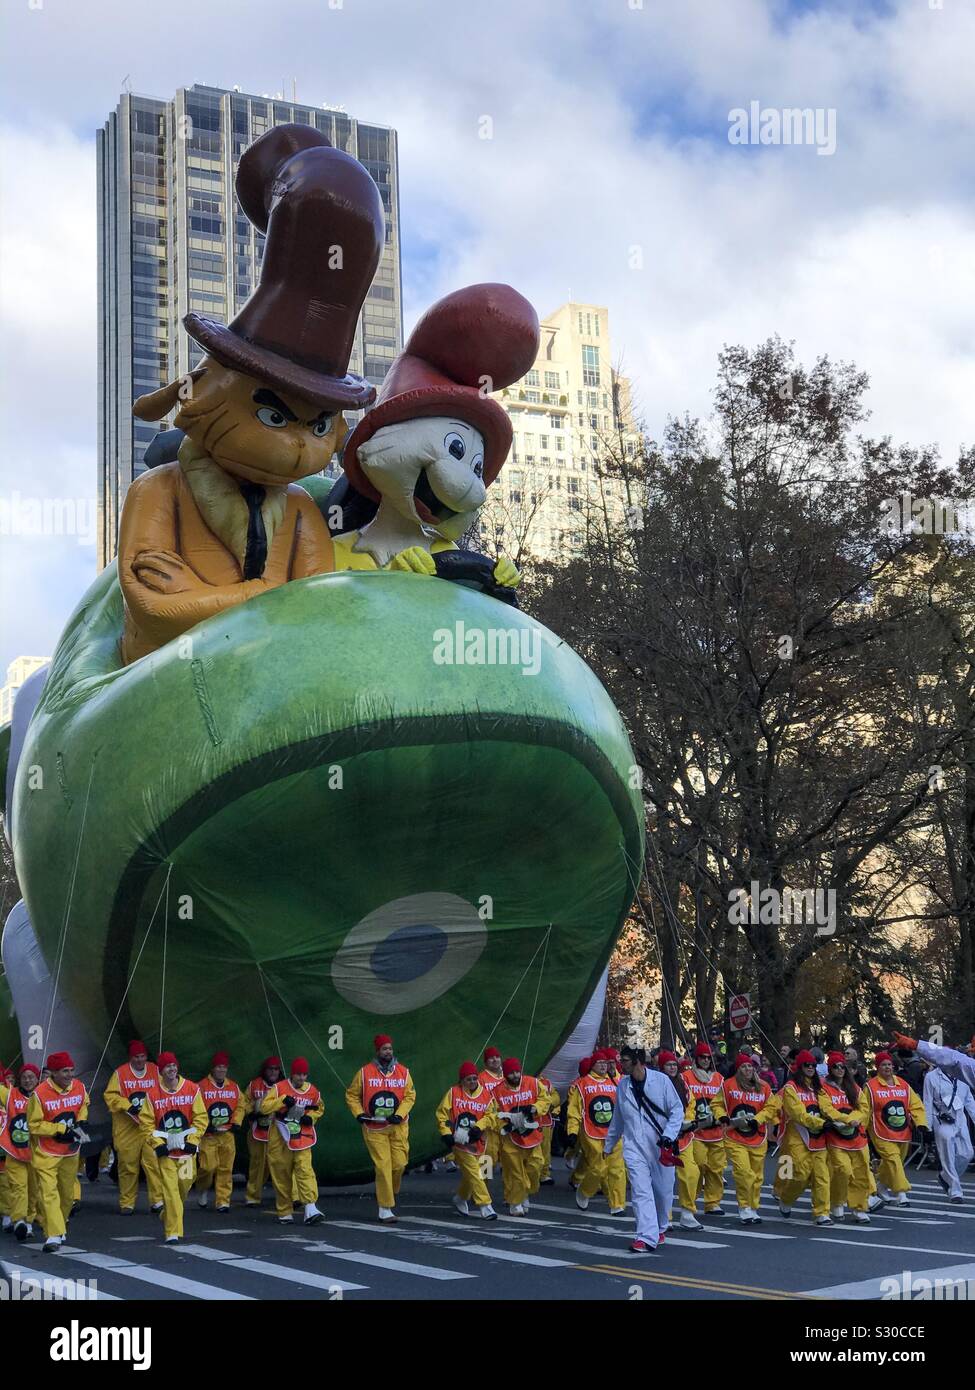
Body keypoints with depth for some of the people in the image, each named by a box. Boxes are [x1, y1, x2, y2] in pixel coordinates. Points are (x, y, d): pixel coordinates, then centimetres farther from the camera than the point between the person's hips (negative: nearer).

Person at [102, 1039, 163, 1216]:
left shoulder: (155, 1071, 7)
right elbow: (110, 1096, -2)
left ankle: (157, 1200, -2)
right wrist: (128, 1105, -14)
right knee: (127, 1166, 4)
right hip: (127, 1128, -1)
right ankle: (127, 1203, 16)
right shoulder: (120, 1073, 0)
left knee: (153, 1162, -8)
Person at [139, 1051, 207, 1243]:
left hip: (186, 1148, 2)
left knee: (185, 1183, 9)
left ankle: (168, 1218, 36)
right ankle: (172, 1232, -2)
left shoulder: (192, 1089, -2)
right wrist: (157, 1144, -9)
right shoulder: (152, 1094, -4)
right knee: (170, 1189, -7)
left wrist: (192, 1141, -7)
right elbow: (146, 1122, 0)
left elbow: (201, 1117, 1)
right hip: (165, 1149, -2)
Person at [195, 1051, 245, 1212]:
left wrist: (236, 1123, 2)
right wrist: (205, 1125, -14)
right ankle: (202, 1190, 23)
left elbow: (240, 1106, 15)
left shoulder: (234, 1087, 9)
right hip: (208, 1135, -4)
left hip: (227, 1134, 4)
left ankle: (222, 1201, 10)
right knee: (208, 1166, -8)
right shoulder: (202, 1087, -6)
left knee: (226, 1169, 3)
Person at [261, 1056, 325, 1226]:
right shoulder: (279, 1088, -5)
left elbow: (319, 1108, 21)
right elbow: (264, 1107, -13)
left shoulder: (313, 1091, 4)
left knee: (305, 1169, -15)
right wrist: (282, 1101, -24)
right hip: (280, 1138, -1)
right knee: (282, 1174, 5)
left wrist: (311, 1117, 1)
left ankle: (310, 1209, -22)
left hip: (302, 1138, 1)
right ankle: (285, 1213, 18)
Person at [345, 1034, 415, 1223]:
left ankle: (389, 1193, 29)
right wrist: (358, 1113, -9)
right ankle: (385, 1209, 0)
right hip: (374, 1128, -2)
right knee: (383, 1166, -8)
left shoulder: (403, 1072, 3)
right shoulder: (365, 1072, -3)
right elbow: (351, 1095, 5)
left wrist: (399, 1114, -10)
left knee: (399, 1164, -1)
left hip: (398, 1127, 2)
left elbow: (410, 1096, 4)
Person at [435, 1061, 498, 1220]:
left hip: (477, 1141, 4)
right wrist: (446, 1133, -10)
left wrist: (479, 1127, -17)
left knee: (469, 1173, 15)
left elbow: (491, 1114, -1)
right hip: (460, 1140, -4)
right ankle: (484, 1206, -8)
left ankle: (460, 1198, 40)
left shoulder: (485, 1093, 3)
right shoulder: (453, 1093, -4)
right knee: (474, 1172, -10)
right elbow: (441, 1113, -2)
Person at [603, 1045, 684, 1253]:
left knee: (663, 1191, 8)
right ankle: (647, 1236, -12)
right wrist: (609, 1144, 24)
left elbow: (677, 1110, -4)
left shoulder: (661, 1080, -7)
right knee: (641, 1192, -10)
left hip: (660, 1145, -2)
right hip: (634, 1146, 2)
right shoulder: (623, 1085, 6)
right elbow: (618, 1118, 18)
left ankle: (660, 1228, 33)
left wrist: (668, 1135, -15)